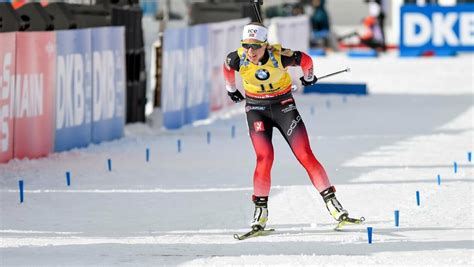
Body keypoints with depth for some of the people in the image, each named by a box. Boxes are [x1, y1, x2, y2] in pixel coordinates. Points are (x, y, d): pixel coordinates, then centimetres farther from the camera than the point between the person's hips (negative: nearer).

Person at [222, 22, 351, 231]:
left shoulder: (279, 56, -24)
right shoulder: (238, 59, -18)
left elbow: (305, 60, -2)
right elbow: (227, 67, 8)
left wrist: (308, 78, 18)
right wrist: (231, 90, 24)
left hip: (284, 106, -1)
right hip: (256, 109, 1)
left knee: (305, 155, -9)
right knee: (264, 158, -16)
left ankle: (332, 202, -8)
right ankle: (261, 210, -4)